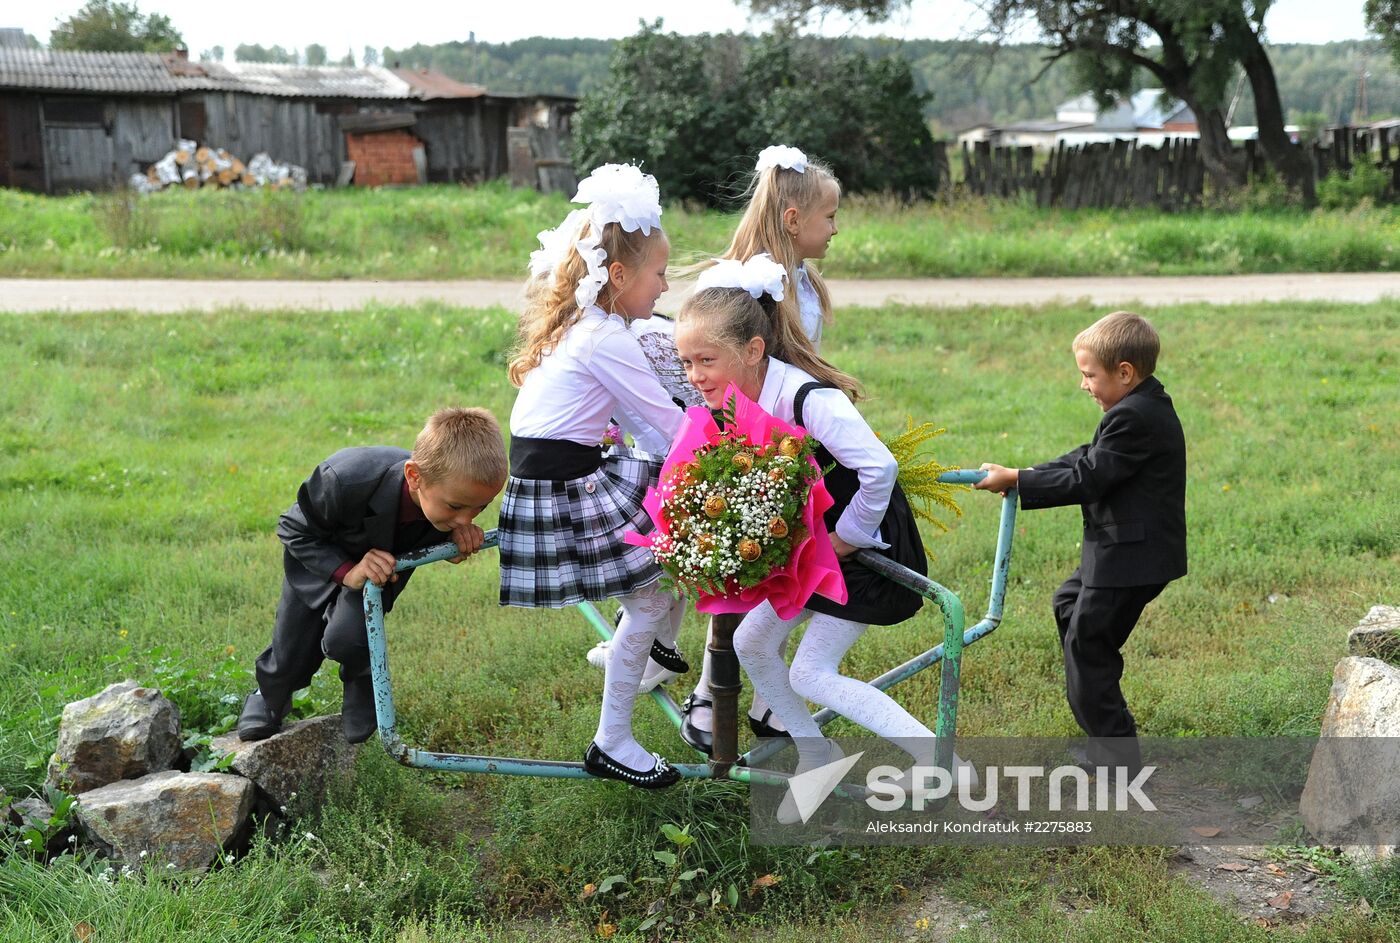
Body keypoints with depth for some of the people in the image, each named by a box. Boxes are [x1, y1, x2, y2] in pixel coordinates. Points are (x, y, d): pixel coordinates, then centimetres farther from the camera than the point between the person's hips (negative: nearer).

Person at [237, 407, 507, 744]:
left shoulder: (461, 490, -34)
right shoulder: (346, 482, -46)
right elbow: (295, 530, -26)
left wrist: (461, 538, -32)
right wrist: (346, 572, -38)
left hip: (383, 562, 2)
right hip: (320, 561, -1)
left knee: (345, 638, -23)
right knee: (291, 657, 10)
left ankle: (362, 682, 13)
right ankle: (269, 696, 47)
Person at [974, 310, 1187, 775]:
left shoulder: (1134, 417, -23)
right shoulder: (1145, 407, 10)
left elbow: (1086, 479, -23)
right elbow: (1087, 458, 11)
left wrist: (1017, 481, -16)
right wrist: (1023, 476, 3)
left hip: (1129, 556, -12)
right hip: (1124, 548, 12)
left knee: (1087, 644, -4)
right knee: (1069, 605, 28)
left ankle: (1118, 756, 5)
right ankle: (1105, 733, 34)